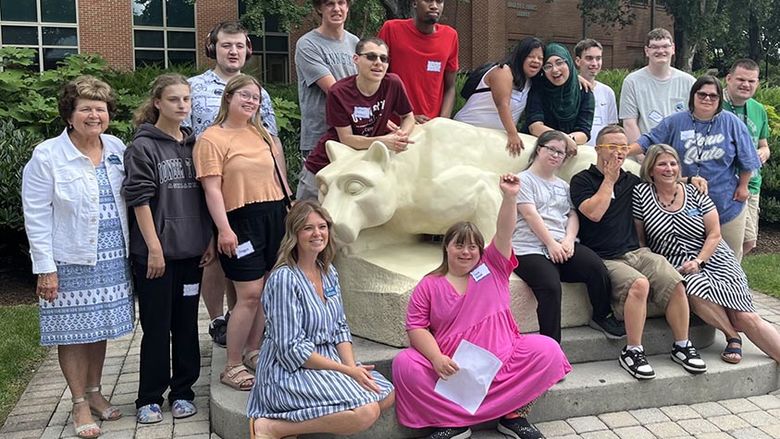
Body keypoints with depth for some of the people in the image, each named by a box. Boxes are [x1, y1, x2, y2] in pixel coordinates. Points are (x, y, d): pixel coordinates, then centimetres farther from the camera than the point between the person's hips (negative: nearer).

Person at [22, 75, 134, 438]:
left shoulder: (117, 148, 5)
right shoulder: (47, 156, -9)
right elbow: (36, 216, -9)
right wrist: (45, 267, -12)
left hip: (111, 258, 5)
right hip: (71, 261, -4)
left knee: (100, 327, 14)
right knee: (73, 332, 5)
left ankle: (95, 393, 31)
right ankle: (79, 404, 19)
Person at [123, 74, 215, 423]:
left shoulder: (194, 144, 11)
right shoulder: (142, 147, -4)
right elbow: (139, 199, -9)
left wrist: (209, 240, 8)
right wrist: (154, 248, -14)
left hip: (191, 250, 5)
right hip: (155, 251, -4)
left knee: (186, 323, 9)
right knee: (156, 326, 2)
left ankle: (182, 391, 22)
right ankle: (149, 398, 15)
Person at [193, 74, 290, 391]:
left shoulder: (261, 133, 15)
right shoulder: (212, 138, -6)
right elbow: (212, 188, -12)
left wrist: (289, 211, 21)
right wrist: (224, 229, -19)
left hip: (274, 216, 7)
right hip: (242, 221, -7)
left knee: (265, 291, 10)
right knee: (250, 294, -8)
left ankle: (252, 351, 27)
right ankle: (232, 367, 5)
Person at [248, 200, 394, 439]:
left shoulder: (329, 272, 7)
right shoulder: (284, 279, -18)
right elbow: (291, 349, -20)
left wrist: (351, 365, -7)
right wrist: (347, 370, -18)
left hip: (328, 359, 9)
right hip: (289, 371, -9)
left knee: (386, 394, -1)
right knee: (366, 412, -23)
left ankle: (299, 419, 3)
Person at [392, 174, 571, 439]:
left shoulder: (493, 268, 13)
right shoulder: (429, 285, 8)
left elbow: (504, 233, -3)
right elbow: (417, 327, 1)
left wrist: (509, 197, -19)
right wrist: (436, 358, -17)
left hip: (502, 361, 1)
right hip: (453, 369, -1)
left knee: (547, 350, -22)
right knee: (404, 365, -25)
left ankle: (514, 415, -10)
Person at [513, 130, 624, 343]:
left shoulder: (563, 186, 28)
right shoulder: (524, 179, 8)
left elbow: (573, 215, 16)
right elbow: (530, 215, -4)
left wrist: (569, 239, -5)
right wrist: (550, 243, -12)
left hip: (563, 246, 5)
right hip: (530, 248, -5)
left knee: (597, 267, -22)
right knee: (551, 286, -32)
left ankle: (602, 317, 3)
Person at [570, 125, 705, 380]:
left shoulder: (630, 181, 20)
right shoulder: (582, 180, 3)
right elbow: (594, 213, -14)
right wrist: (609, 180, -3)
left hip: (636, 252, 6)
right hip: (604, 259, -5)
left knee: (676, 283, -19)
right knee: (639, 284, -33)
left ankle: (682, 346, -1)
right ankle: (632, 352, -20)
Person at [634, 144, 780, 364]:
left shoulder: (695, 193, 4)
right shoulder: (641, 193, 1)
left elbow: (714, 234, 3)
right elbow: (639, 238, 2)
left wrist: (698, 261, -12)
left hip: (713, 260, 2)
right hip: (676, 268, -1)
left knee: (746, 317, -11)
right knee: (695, 289, -35)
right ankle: (733, 336, -11)